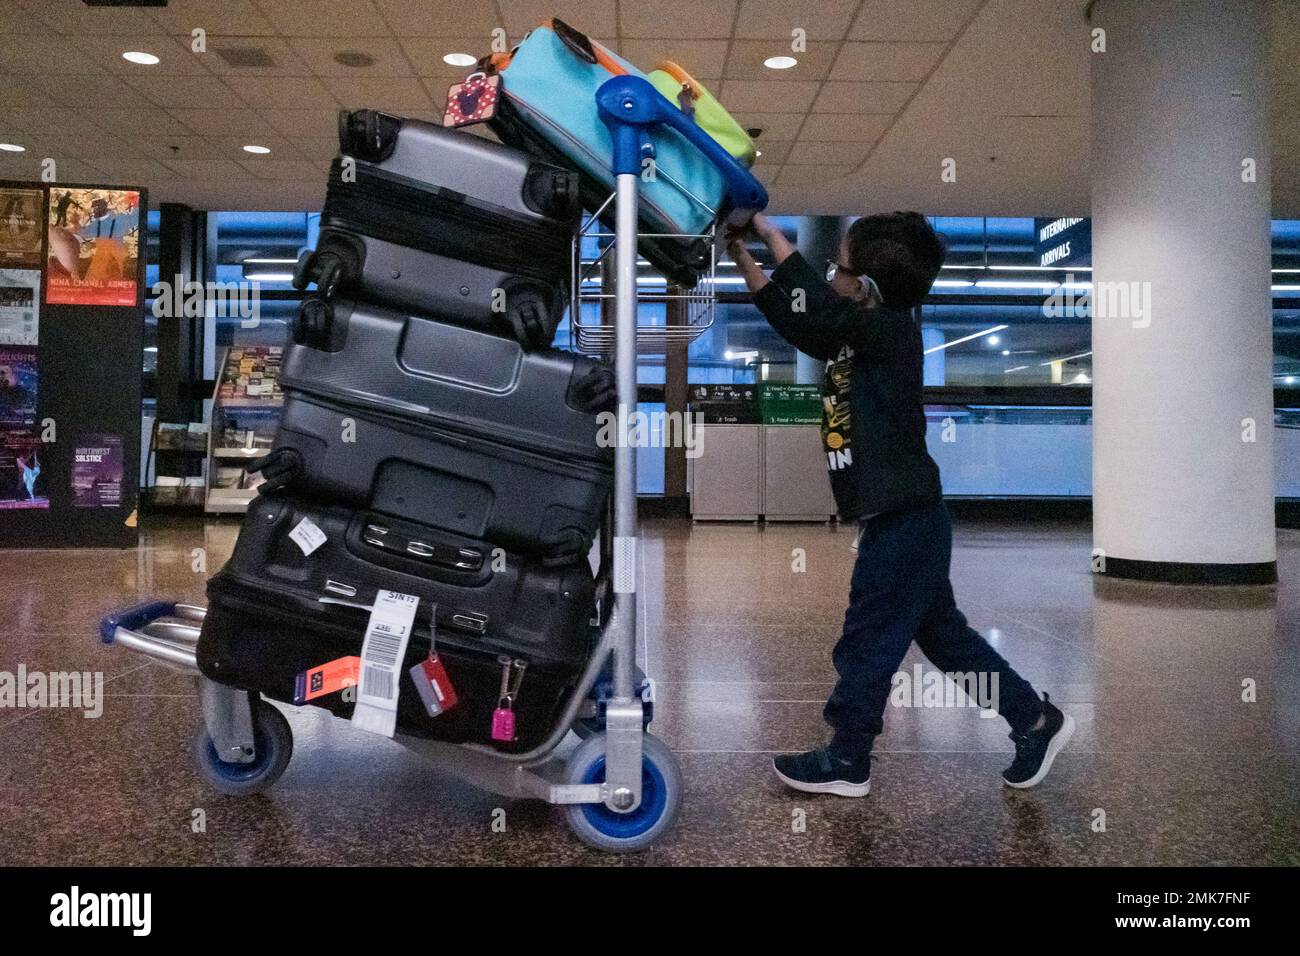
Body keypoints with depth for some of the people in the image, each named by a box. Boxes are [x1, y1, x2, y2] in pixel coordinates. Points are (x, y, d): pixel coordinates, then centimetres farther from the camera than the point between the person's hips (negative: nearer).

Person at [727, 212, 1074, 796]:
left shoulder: (890, 331, -16)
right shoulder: (861, 338, 9)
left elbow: (818, 307, -30)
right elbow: (794, 321, 18)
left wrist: (772, 234, -20)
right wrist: (743, 259, 13)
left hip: (903, 522, -10)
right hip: (905, 519, 10)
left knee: (866, 644, 4)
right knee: (943, 633, 19)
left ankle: (846, 763, 20)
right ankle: (1036, 721, 30)